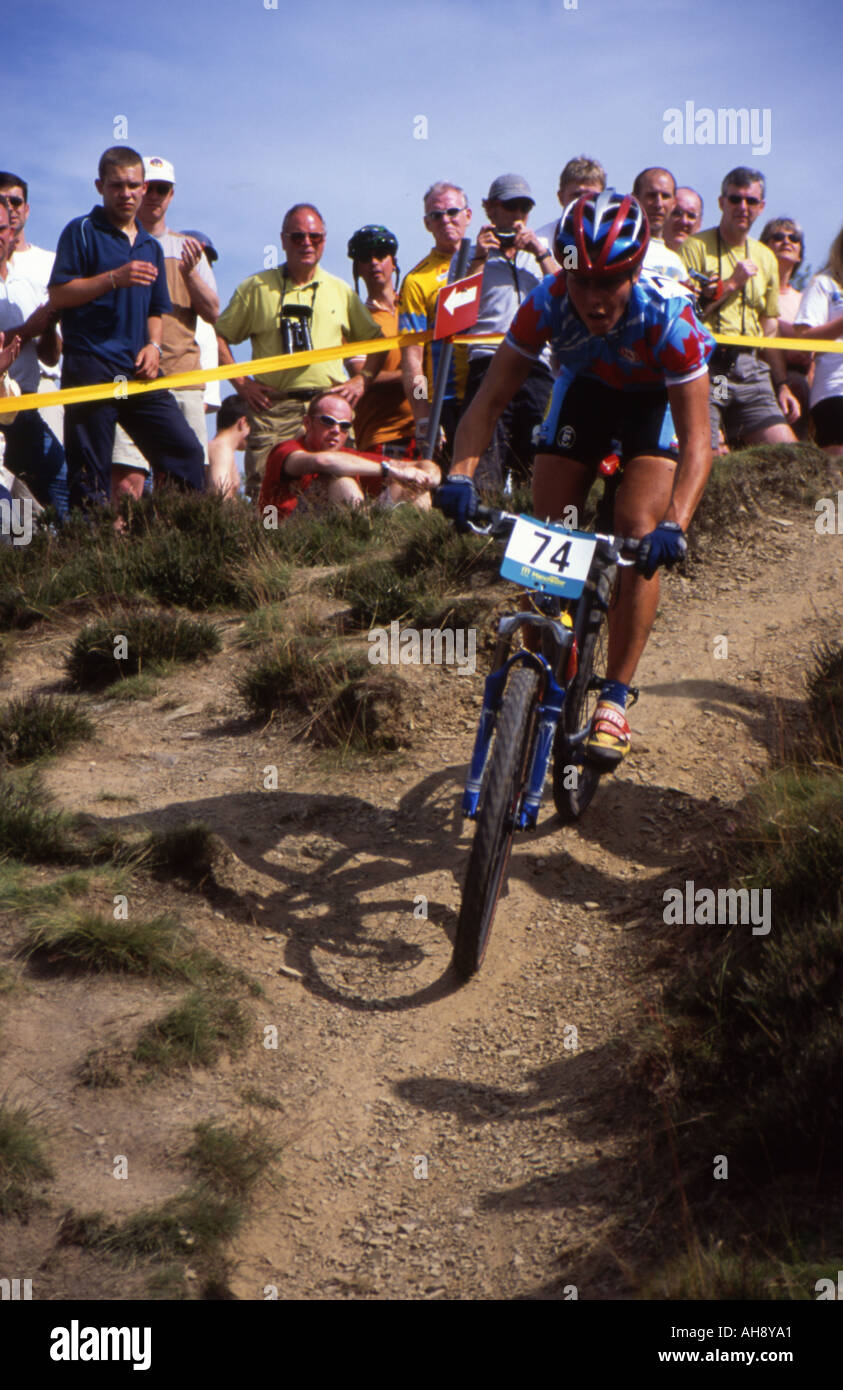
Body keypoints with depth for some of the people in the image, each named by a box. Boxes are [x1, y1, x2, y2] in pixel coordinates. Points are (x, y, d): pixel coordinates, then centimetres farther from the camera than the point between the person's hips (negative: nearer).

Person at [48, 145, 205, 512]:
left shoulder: (151, 246, 21)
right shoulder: (81, 232, 3)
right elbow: (58, 296, -7)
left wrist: (153, 345, 6)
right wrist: (114, 278, -15)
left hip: (138, 372, 5)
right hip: (91, 368, -5)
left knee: (186, 451, -3)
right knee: (90, 471, -6)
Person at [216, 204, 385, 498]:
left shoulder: (341, 291, 16)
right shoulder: (256, 287, 9)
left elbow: (375, 341, 23)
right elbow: (220, 336, 11)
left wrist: (361, 380, 8)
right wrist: (241, 383, 1)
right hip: (273, 406, -2)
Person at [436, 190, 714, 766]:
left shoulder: (668, 314, -37)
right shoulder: (547, 302, -30)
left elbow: (696, 441, -40)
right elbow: (491, 397, -27)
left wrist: (674, 524, -55)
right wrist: (461, 474, -44)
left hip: (658, 397, -3)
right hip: (585, 386, 3)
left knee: (638, 531, -22)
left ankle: (614, 701, -15)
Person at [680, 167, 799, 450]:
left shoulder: (766, 258, 19)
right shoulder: (696, 247, 2)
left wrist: (782, 385, 16)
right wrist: (732, 284, -8)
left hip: (750, 367, 5)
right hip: (704, 365, -5)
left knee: (789, 452, -8)